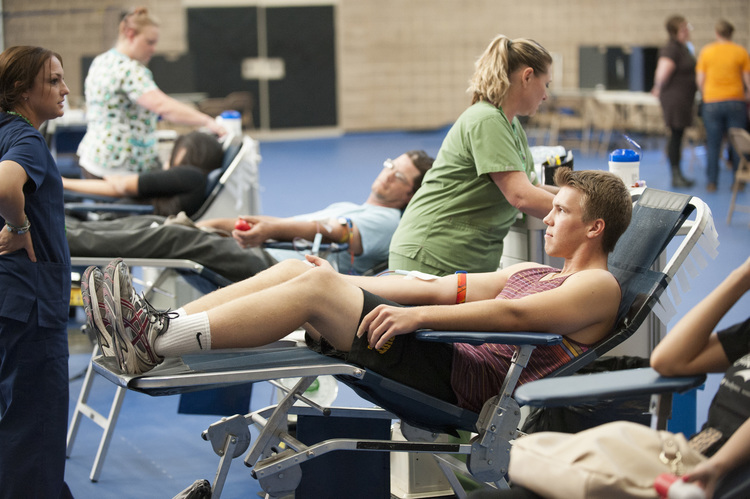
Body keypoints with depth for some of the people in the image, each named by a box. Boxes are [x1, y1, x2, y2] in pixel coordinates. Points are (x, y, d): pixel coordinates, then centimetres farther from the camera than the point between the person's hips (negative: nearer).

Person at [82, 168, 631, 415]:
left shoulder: (599, 286, 2)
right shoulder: (532, 271, 30)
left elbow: (516, 313, -16)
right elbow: (441, 287, 27)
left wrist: (420, 314, -25)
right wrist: (343, 285, 20)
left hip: (462, 379, -8)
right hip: (446, 357, 9)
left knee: (315, 286, -22)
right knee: (295, 270, -5)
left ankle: (158, 342, -24)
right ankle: (157, 327, -11)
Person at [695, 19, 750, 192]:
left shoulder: (706, 52, 1)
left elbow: (700, 80, 2)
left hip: (712, 102, 1)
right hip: (736, 101, -1)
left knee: (713, 144, 5)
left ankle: (712, 182, 5)